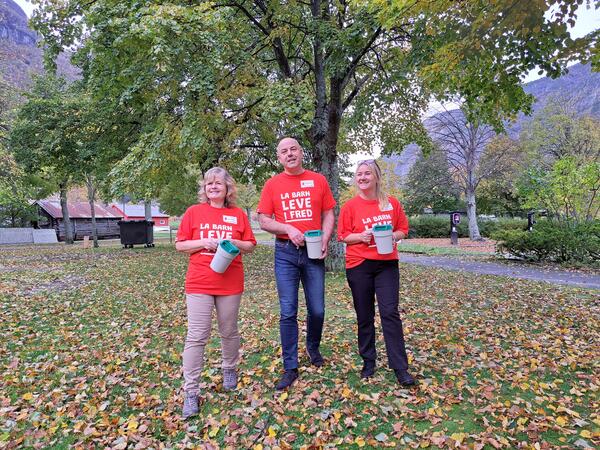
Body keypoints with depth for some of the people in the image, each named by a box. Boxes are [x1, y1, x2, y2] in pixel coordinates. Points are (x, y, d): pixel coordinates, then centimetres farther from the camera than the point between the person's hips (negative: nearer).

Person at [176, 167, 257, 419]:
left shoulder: (238, 214, 6)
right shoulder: (194, 212, 3)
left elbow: (250, 246, 8)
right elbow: (180, 245, 3)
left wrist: (234, 242, -11)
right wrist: (204, 242, -13)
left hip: (230, 283, 2)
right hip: (199, 283, -1)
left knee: (229, 332, 15)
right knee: (196, 337, -3)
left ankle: (230, 370, 39)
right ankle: (191, 393, 7)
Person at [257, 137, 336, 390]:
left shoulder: (318, 180, 6)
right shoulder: (272, 184, 3)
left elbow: (329, 215, 6)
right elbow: (263, 221, 1)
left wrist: (325, 240, -10)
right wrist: (288, 229, -15)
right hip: (285, 253, -1)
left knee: (317, 310, 9)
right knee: (288, 312, 2)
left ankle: (313, 348, 38)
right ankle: (290, 368, 15)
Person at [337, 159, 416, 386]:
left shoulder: (392, 203, 3)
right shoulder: (350, 206, -1)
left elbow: (403, 229, 9)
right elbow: (343, 235, 1)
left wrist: (394, 236, -12)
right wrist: (361, 236, -17)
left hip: (387, 264, 0)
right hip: (359, 265, 0)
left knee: (390, 312, -5)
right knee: (364, 315, 9)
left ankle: (400, 368, 6)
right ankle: (368, 362, 26)